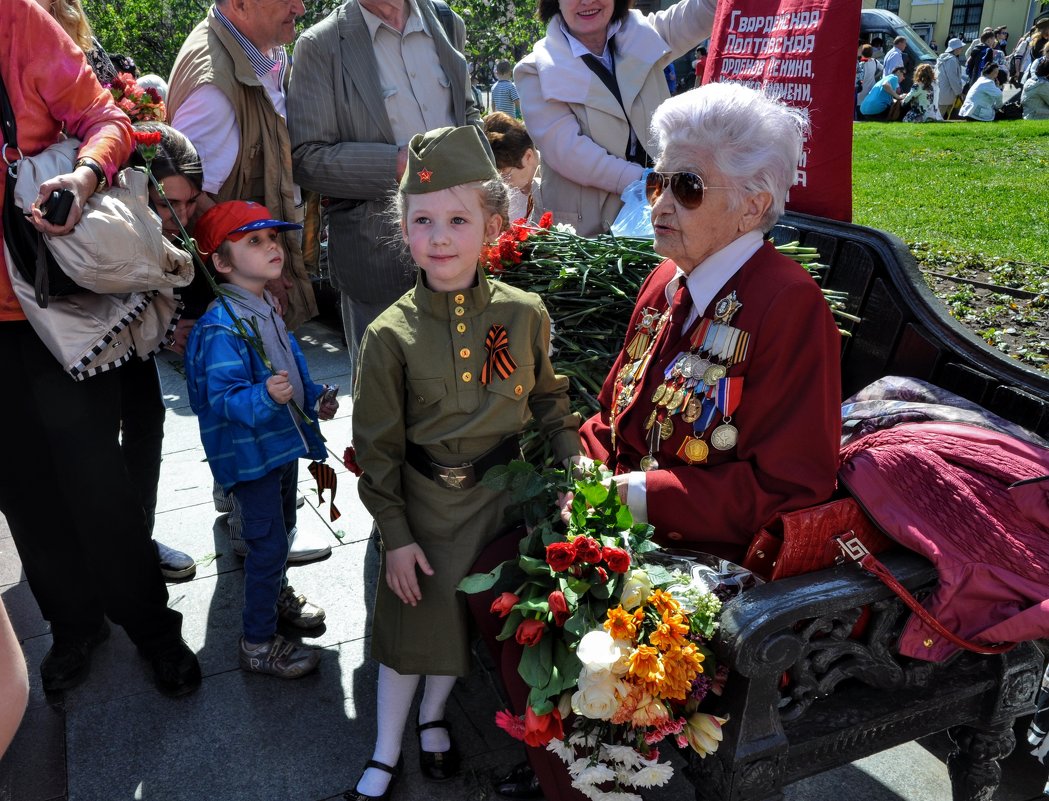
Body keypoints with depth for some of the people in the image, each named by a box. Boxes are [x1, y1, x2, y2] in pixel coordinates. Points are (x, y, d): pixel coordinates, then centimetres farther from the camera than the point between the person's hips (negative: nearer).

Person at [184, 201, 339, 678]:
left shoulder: (267, 310, 3)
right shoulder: (221, 328, -25)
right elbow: (222, 398, -28)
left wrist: (314, 399, 12)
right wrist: (265, 397, -44)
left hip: (282, 442, 9)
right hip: (250, 454, -9)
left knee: (282, 528, 25)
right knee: (267, 543, -2)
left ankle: (276, 594, 49)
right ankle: (258, 643, 15)